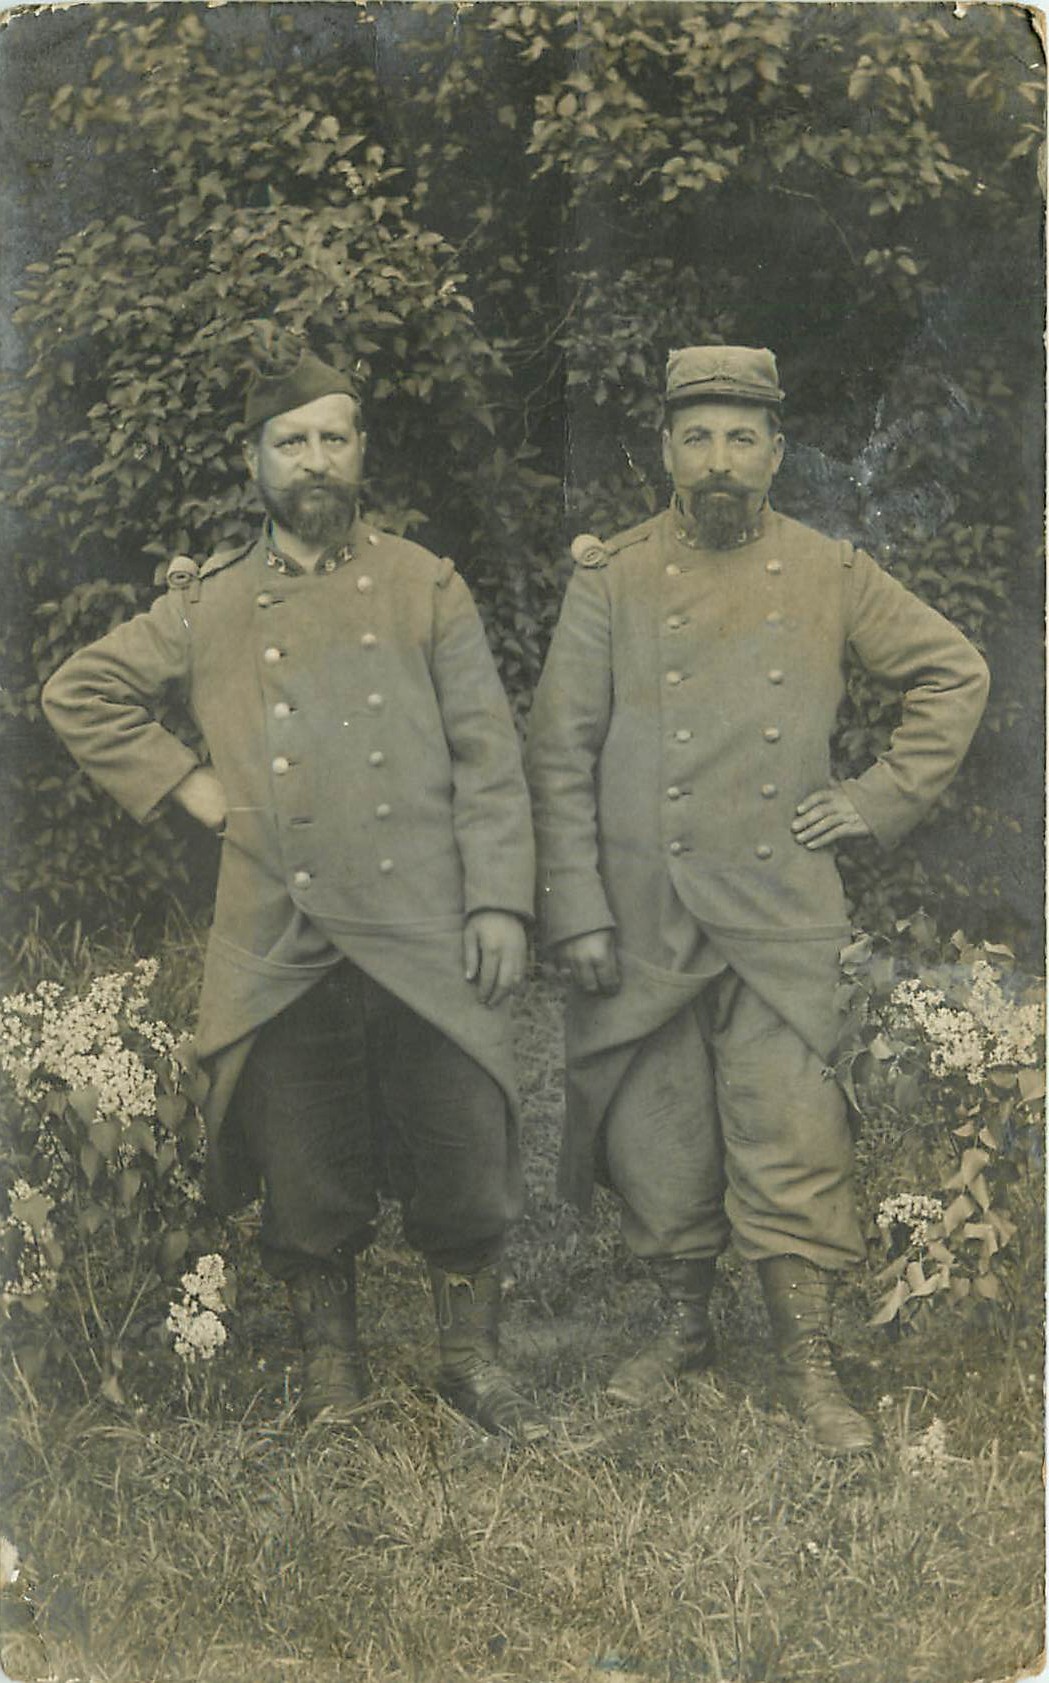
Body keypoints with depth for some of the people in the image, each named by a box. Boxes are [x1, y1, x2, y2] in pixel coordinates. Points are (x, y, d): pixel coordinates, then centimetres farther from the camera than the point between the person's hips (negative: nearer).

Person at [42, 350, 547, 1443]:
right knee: (307, 1183, 7)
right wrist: (187, 787, 7)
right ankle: (331, 1369, 25)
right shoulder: (209, 604, 11)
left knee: (463, 1158, 2)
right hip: (280, 948, 1)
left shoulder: (425, 588, 9)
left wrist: (500, 901, -5)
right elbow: (78, 693, 18)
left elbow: (487, 756, 4)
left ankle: (471, 1359, 21)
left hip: (424, 933, 0)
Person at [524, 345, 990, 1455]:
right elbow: (559, 755, 0)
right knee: (658, 1143, 9)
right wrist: (575, 911, -6)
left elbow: (954, 674, 14)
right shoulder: (611, 579, 1)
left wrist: (882, 798, 5)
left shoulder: (830, 577, 4)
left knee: (790, 1143, -4)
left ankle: (807, 1364, 11)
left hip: (782, 916, 0)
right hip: (643, 918, 0)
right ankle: (684, 1326, 30)